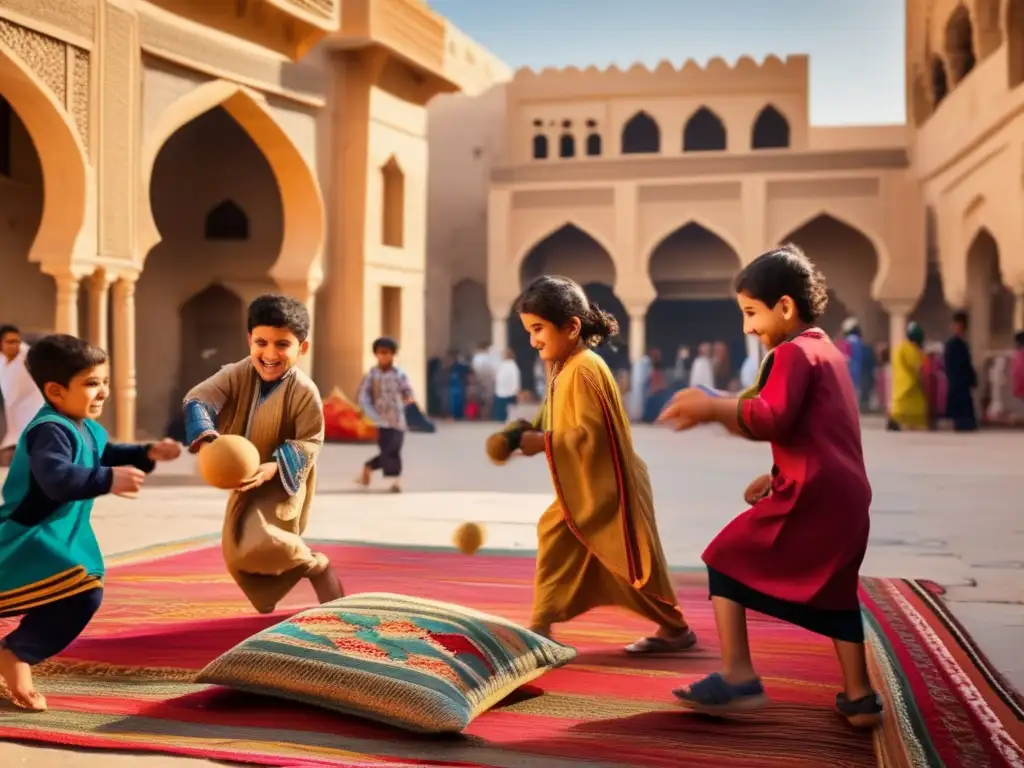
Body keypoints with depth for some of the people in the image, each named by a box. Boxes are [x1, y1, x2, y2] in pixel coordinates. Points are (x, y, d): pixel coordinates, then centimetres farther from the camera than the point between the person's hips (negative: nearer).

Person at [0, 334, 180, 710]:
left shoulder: (87, 429, 6)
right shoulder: (50, 430, -26)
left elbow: (108, 455, 23)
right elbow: (57, 479, -42)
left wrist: (148, 454, 7)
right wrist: (109, 480, -50)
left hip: (56, 535, 11)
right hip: (31, 538, -11)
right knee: (83, 592, -24)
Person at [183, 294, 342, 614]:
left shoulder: (304, 392, -25)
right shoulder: (238, 374, -16)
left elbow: (309, 442, -19)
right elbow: (198, 399, -25)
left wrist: (273, 467, -34)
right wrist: (206, 441, -43)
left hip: (282, 484, -6)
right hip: (243, 480, 6)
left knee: (258, 545, -26)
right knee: (235, 556, 12)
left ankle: (317, 566, 3)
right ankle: (270, 605, 41)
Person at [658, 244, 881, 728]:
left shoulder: (793, 353, -9)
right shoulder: (827, 352, 21)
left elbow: (772, 419, -25)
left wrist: (712, 408, -19)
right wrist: (777, 477, 23)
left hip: (809, 496, -9)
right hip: (848, 496, 9)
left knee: (727, 559, 1)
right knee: (835, 593, 19)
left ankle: (738, 677, -3)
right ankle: (859, 695, 21)